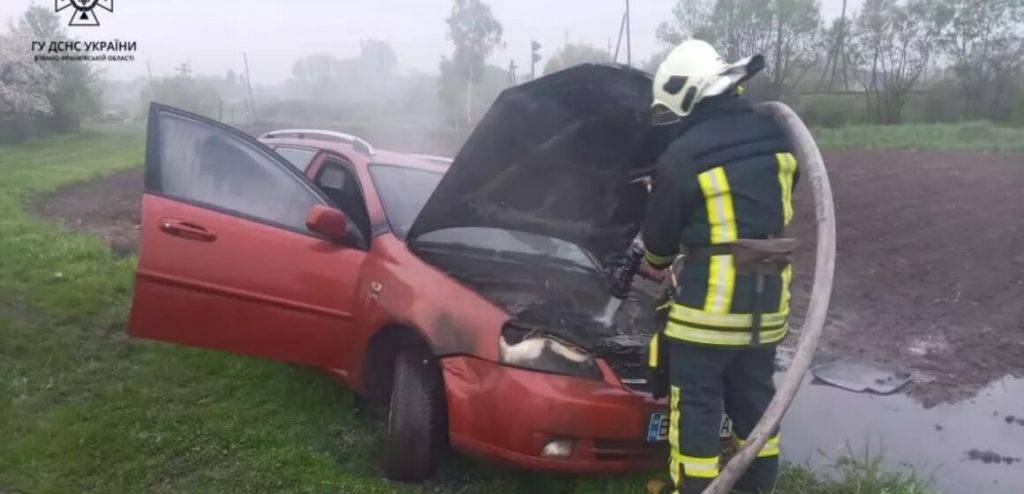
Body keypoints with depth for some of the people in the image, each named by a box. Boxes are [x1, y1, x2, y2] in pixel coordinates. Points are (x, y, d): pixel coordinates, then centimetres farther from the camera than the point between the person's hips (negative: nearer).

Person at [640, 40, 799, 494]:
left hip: (710, 298, -7)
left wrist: (653, 266, 19)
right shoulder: (774, 136, 5)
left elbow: (659, 237, -3)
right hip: (767, 296, 7)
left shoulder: (681, 157, -14)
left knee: (697, 402, 5)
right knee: (753, 396, 20)